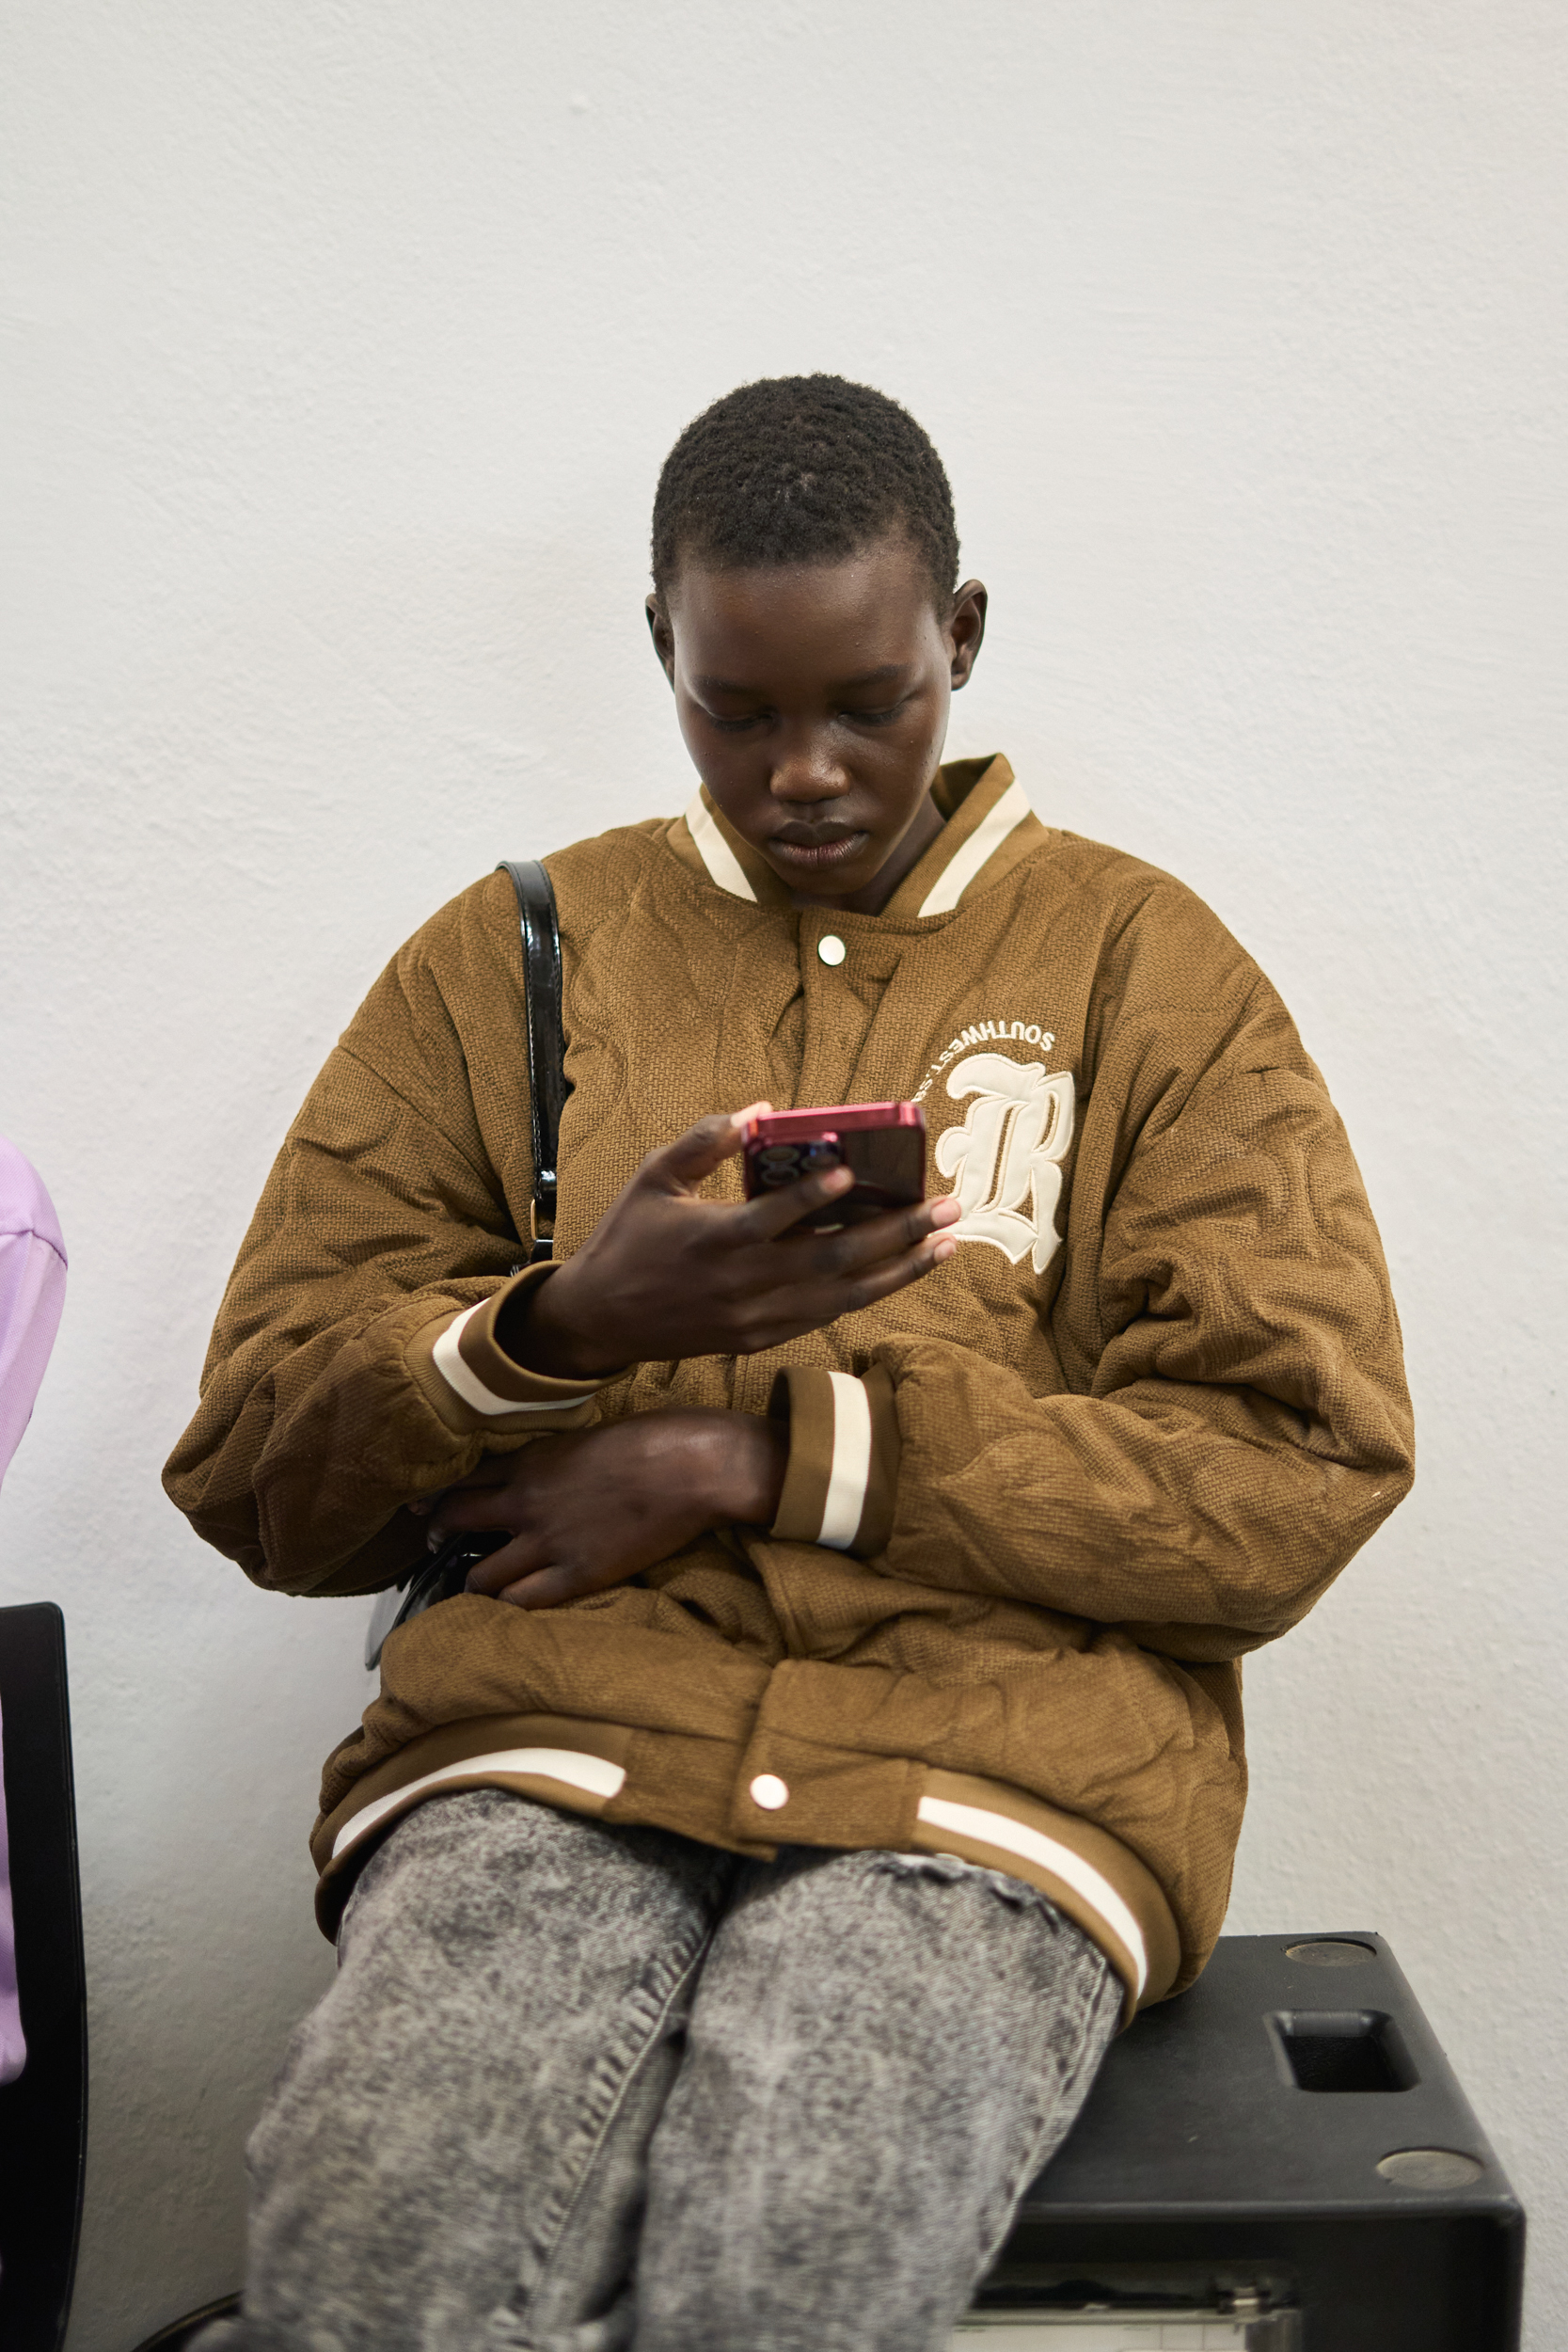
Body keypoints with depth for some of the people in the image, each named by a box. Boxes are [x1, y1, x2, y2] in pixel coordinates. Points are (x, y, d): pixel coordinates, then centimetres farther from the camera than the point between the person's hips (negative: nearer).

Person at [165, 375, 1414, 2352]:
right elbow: (254, 1478, 12)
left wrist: (756, 1459, -4)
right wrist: (564, 1332, -10)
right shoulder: (509, 958, 16)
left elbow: (1304, 1470, 2)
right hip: (548, 1741, 2)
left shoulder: (1145, 966, 12)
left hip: (995, 1758, -1)